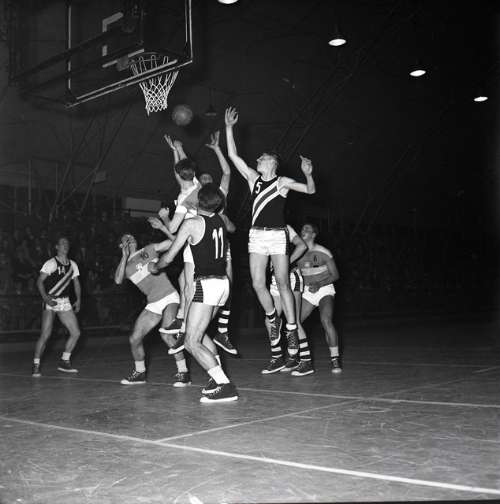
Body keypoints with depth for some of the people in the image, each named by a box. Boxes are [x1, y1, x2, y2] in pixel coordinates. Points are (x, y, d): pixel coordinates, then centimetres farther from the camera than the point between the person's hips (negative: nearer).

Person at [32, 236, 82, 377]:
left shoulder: (72, 265, 11)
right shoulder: (51, 263, -7)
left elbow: (76, 283, 17)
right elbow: (39, 281, -11)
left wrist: (78, 300, 5)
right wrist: (45, 297, -24)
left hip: (65, 302, 6)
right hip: (50, 302, -6)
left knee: (76, 332, 0)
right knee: (45, 335, -12)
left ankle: (64, 362, 14)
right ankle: (36, 366, 2)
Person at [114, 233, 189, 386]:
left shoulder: (149, 249, 7)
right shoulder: (125, 266, 13)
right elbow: (118, 280, -10)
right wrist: (124, 256, -10)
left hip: (169, 297, -5)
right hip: (153, 305, 5)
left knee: (166, 334, -25)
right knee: (134, 339, 4)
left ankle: (183, 373, -14)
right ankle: (139, 373, 27)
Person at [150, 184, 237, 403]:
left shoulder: (192, 223, -9)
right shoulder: (221, 221, 10)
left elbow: (169, 257, -1)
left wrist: (155, 267, 20)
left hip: (206, 284, -8)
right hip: (223, 282, 8)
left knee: (192, 342, -6)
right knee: (198, 332, 23)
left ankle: (225, 386, -14)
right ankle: (218, 377, 18)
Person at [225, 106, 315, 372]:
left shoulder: (283, 182, 3)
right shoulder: (253, 178, 12)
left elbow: (310, 190, 0)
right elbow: (233, 156, 9)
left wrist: (308, 174, -19)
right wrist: (229, 127, 5)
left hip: (277, 235, -4)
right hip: (256, 235, 4)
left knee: (282, 284, -6)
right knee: (258, 284, -3)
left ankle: (291, 329, 1)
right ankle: (272, 318, 20)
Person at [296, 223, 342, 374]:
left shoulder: (323, 252, -9)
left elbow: (335, 275, -7)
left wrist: (319, 285, -20)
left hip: (324, 289, -4)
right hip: (307, 292, 4)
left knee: (326, 320, -28)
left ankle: (335, 359, -14)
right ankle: (304, 361, -2)